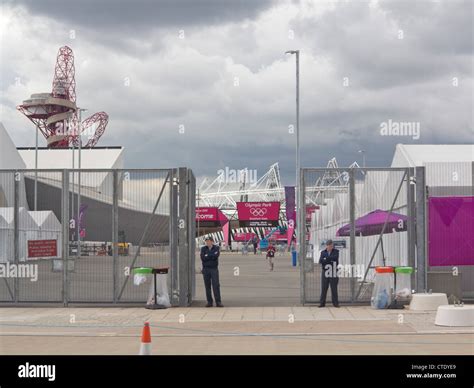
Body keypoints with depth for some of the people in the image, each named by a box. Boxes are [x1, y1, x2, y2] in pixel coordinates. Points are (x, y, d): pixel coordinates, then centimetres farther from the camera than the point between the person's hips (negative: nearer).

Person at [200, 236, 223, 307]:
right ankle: (209, 302, 9)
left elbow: (216, 256, -14)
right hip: (206, 269, 2)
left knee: (216, 285, -7)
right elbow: (202, 258, -7)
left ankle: (218, 302, -8)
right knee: (207, 286, 3)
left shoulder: (216, 248, 5)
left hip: (214, 269, -2)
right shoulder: (203, 248, 9)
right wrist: (212, 256, -8)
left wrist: (207, 256, -7)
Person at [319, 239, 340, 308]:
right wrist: (330, 260, -16)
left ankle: (335, 303, 6)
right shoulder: (323, 252, 11)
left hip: (333, 273, -1)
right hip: (325, 273, 1)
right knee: (324, 288, 1)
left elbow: (335, 257, -15)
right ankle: (322, 303, 5)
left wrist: (326, 258, -12)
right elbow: (320, 261, -4)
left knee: (334, 288, 1)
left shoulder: (336, 251, 6)